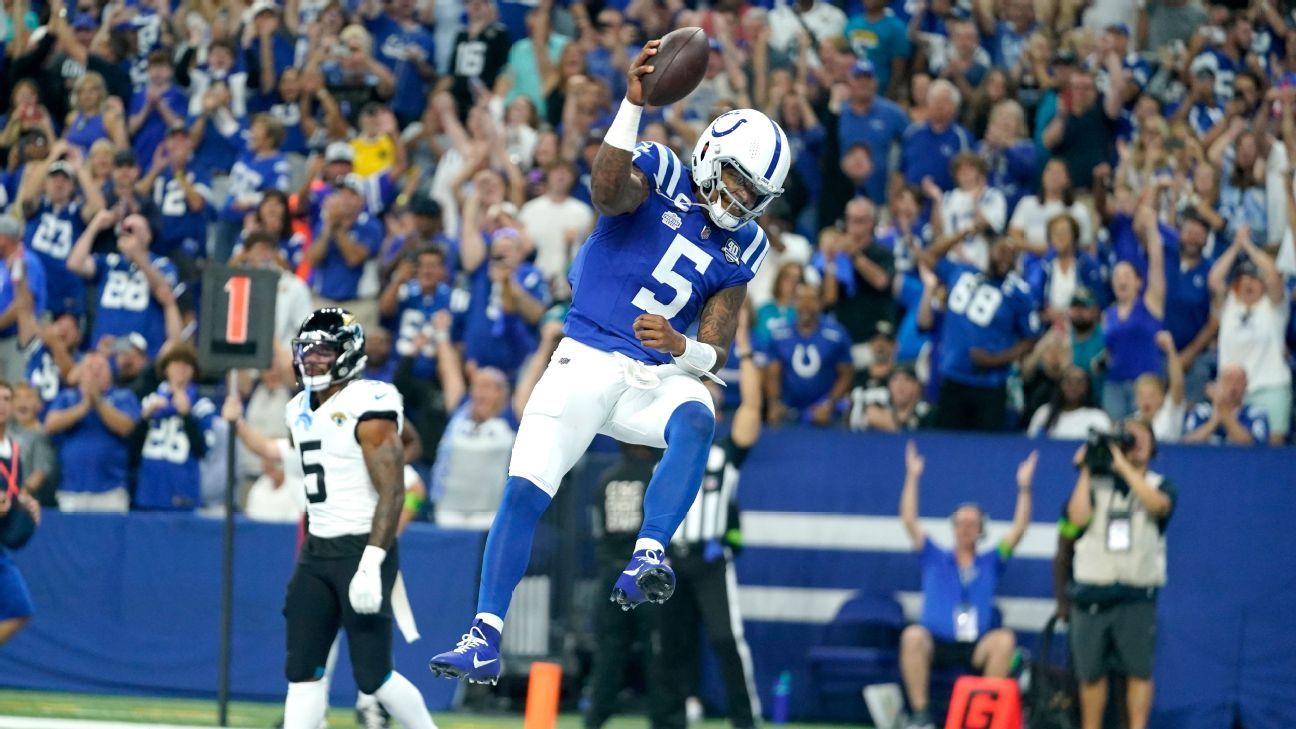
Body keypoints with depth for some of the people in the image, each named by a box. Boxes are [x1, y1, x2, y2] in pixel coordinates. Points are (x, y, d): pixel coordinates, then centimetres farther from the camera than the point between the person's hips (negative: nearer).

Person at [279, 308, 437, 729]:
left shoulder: (368, 407, -13)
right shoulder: (300, 411, 13)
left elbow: (392, 492, -18)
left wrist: (371, 563, -25)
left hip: (362, 550, -8)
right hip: (317, 552, 8)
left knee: (372, 675, -7)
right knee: (302, 669, 1)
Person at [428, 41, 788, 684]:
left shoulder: (739, 250, 8)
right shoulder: (658, 175, -3)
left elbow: (715, 353, 4)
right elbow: (607, 190, -28)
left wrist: (683, 347, -20)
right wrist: (633, 105, -40)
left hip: (658, 376, 3)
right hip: (586, 363, -3)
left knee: (696, 422, -32)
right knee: (524, 490, -14)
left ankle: (647, 559, -43)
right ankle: (485, 639, -10)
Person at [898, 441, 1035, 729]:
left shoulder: (990, 563, 17)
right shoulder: (935, 560, 16)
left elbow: (1019, 529, 9)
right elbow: (909, 520, 7)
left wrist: (1024, 487, -1)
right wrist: (912, 477, 0)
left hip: (976, 648, 1)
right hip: (935, 643, -1)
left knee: (1004, 640, -31)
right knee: (913, 635, -35)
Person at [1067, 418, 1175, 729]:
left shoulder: (1159, 486, 8)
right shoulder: (1096, 484, 10)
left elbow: (1157, 504, -16)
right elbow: (1078, 517, -6)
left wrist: (1123, 465, -13)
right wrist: (1086, 472, -1)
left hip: (1137, 595, -1)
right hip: (1091, 593, 1)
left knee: (1139, 671, -5)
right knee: (1091, 672, 4)